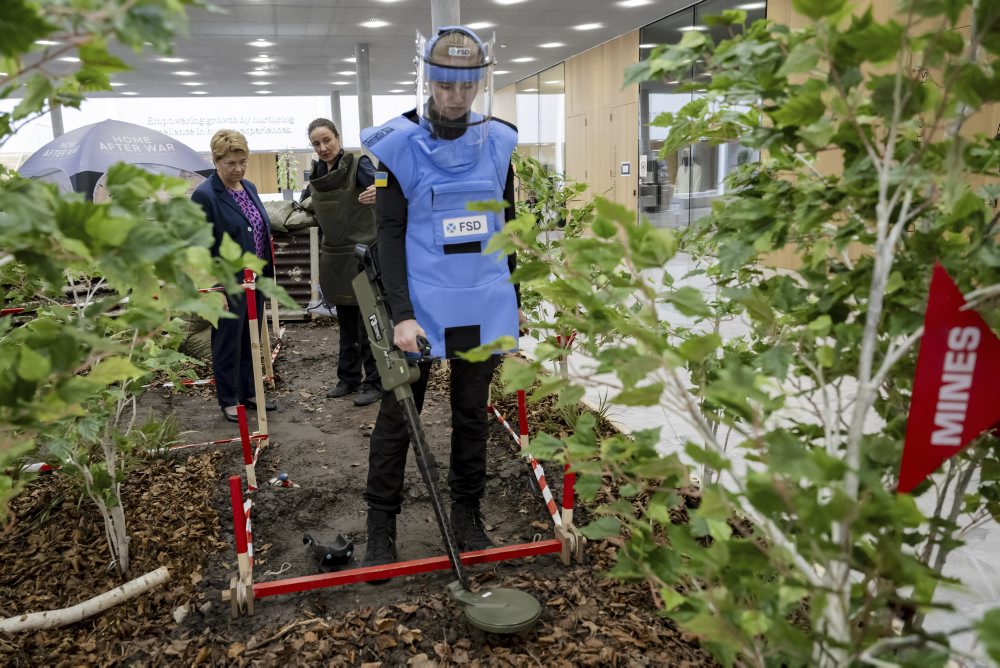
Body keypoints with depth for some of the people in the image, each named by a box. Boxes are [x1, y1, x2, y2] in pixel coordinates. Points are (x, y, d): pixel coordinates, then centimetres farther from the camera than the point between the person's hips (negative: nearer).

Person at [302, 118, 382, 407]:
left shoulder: (358, 164, -11)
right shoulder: (315, 173, 7)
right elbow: (305, 207, 24)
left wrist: (379, 194, -48)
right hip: (334, 256, 6)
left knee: (367, 322, -1)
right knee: (345, 322, 15)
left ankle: (374, 382, 9)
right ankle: (348, 377, 26)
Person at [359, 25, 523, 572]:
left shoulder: (498, 142, 4)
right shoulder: (398, 146, -7)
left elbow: (507, 227, 11)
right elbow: (390, 235, -9)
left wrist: (514, 301, 12)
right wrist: (401, 314, -16)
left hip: (483, 306, 3)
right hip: (420, 307, -3)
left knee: (472, 413, 14)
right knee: (397, 416, 6)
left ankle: (468, 517, 30)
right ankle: (381, 528, 21)